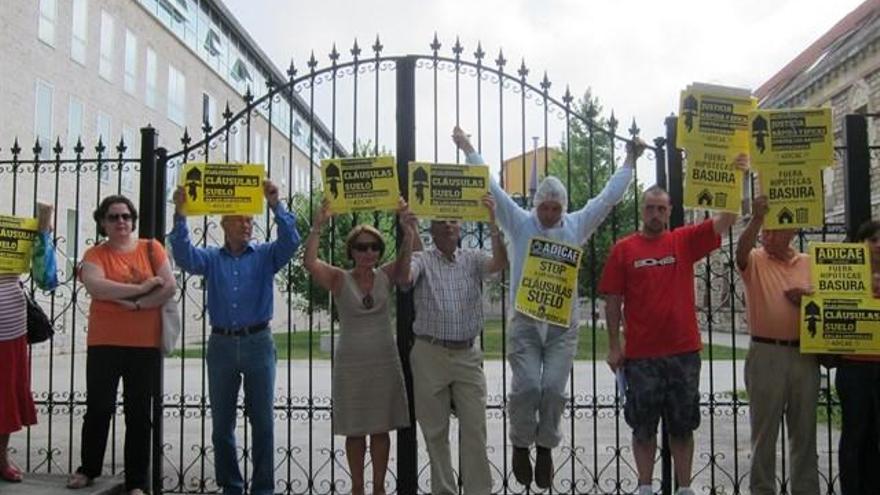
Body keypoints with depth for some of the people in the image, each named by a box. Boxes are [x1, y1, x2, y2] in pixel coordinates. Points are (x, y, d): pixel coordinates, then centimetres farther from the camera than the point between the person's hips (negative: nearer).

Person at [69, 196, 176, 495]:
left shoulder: (151, 248, 4)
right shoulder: (95, 254, 2)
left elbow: (169, 287, -6)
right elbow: (95, 287, -18)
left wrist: (135, 304, -14)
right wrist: (141, 288, -18)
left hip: (145, 345, 0)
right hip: (104, 344, 0)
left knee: (139, 414, 7)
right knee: (98, 408, 9)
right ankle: (88, 469, 32)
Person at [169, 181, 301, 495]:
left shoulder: (265, 255, 6)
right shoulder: (211, 258, 10)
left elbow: (290, 241, -10)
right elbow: (185, 257, -8)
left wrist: (276, 205, -21)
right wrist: (180, 216, -19)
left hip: (258, 343, -1)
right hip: (221, 344, 2)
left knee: (262, 422, 3)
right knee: (222, 424, 8)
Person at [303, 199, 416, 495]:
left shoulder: (387, 277, 2)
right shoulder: (339, 280, -4)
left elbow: (407, 257, -13)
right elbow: (309, 262, -20)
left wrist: (408, 228, -31)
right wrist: (318, 227, -32)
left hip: (385, 362, 2)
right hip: (351, 363, -2)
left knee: (381, 429, 9)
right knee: (355, 430, 8)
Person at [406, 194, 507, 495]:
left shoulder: (473, 259, 7)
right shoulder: (422, 260, 2)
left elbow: (499, 263, -13)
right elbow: (404, 276, -19)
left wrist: (492, 221, -24)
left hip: (467, 355, 1)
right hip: (430, 354, -1)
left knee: (475, 430, 1)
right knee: (435, 431, 7)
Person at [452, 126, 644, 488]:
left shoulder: (577, 226, 8)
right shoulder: (519, 223, 4)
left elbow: (609, 197, 11)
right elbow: (491, 189, 3)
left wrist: (630, 160, 13)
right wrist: (468, 150, 3)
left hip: (563, 323, 1)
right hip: (524, 321, -1)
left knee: (554, 388, -1)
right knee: (526, 386, -6)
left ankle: (545, 448, 18)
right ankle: (520, 445, 16)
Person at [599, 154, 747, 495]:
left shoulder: (684, 241, 4)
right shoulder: (623, 249, 0)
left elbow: (725, 220, -3)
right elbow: (613, 301, 0)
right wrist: (613, 346, -3)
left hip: (683, 351, 2)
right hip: (640, 355, -1)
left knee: (682, 425, 11)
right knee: (643, 426, 8)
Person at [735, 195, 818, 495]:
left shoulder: (808, 263, 11)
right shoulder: (755, 261, 0)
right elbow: (741, 250, -24)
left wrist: (807, 301, -5)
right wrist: (756, 218, -38)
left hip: (805, 355, 4)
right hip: (766, 354, -3)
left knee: (805, 430, 12)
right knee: (764, 429, 4)